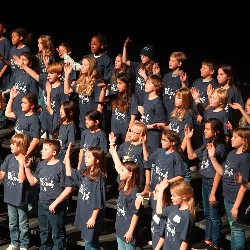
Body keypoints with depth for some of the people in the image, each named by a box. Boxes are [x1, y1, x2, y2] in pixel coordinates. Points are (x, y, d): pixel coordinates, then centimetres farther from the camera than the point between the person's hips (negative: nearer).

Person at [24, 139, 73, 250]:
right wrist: (27, 168, 0)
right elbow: (33, 182, 12)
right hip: (42, 204, 7)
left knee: (58, 234, 7)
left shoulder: (60, 167, -18)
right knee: (44, 232, 23)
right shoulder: (42, 164, 3)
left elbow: (68, 188, -18)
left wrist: (55, 203, -18)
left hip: (56, 207, -7)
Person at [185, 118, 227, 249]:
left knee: (214, 216, 3)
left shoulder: (220, 147, -19)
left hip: (214, 183, -8)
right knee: (207, 214, 19)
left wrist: (213, 193, -18)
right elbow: (191, 156, 18)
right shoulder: (206, 144, 5)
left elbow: (218, 172, -19)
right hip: (205, 182, 8)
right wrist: (188, 139, 8)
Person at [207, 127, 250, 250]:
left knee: (237, 230, 3)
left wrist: (236, 206, -20)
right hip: (228, 198, 8)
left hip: (236, 201, -8)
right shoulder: (232, 153, 4)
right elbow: (222, 172, 13)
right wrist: (212, 157, 3)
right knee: (233, 229, 21)